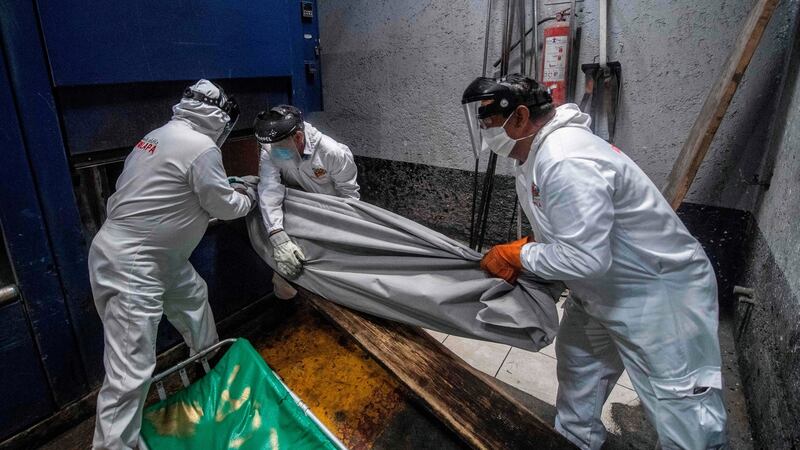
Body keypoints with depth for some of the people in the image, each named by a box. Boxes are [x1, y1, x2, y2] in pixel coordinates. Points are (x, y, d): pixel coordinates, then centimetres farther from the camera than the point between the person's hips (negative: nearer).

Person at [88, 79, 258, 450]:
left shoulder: (163, 135, 9)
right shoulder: (201, 147, -19)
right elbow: (223, 206, -9)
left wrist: (229, 187, 21)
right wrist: (247, 198, 11)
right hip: (130, 266, -11)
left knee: (193, 296, 29)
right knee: (131, 370, -6)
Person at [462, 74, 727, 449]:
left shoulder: (566, 162, -33)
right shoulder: (533, 152, 1)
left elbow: (585, 258, -34)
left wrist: (518, 255, -20)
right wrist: (523, 251, -5)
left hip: (662, 296, -10)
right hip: (600, 290, 10)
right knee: (578, 369, 25)